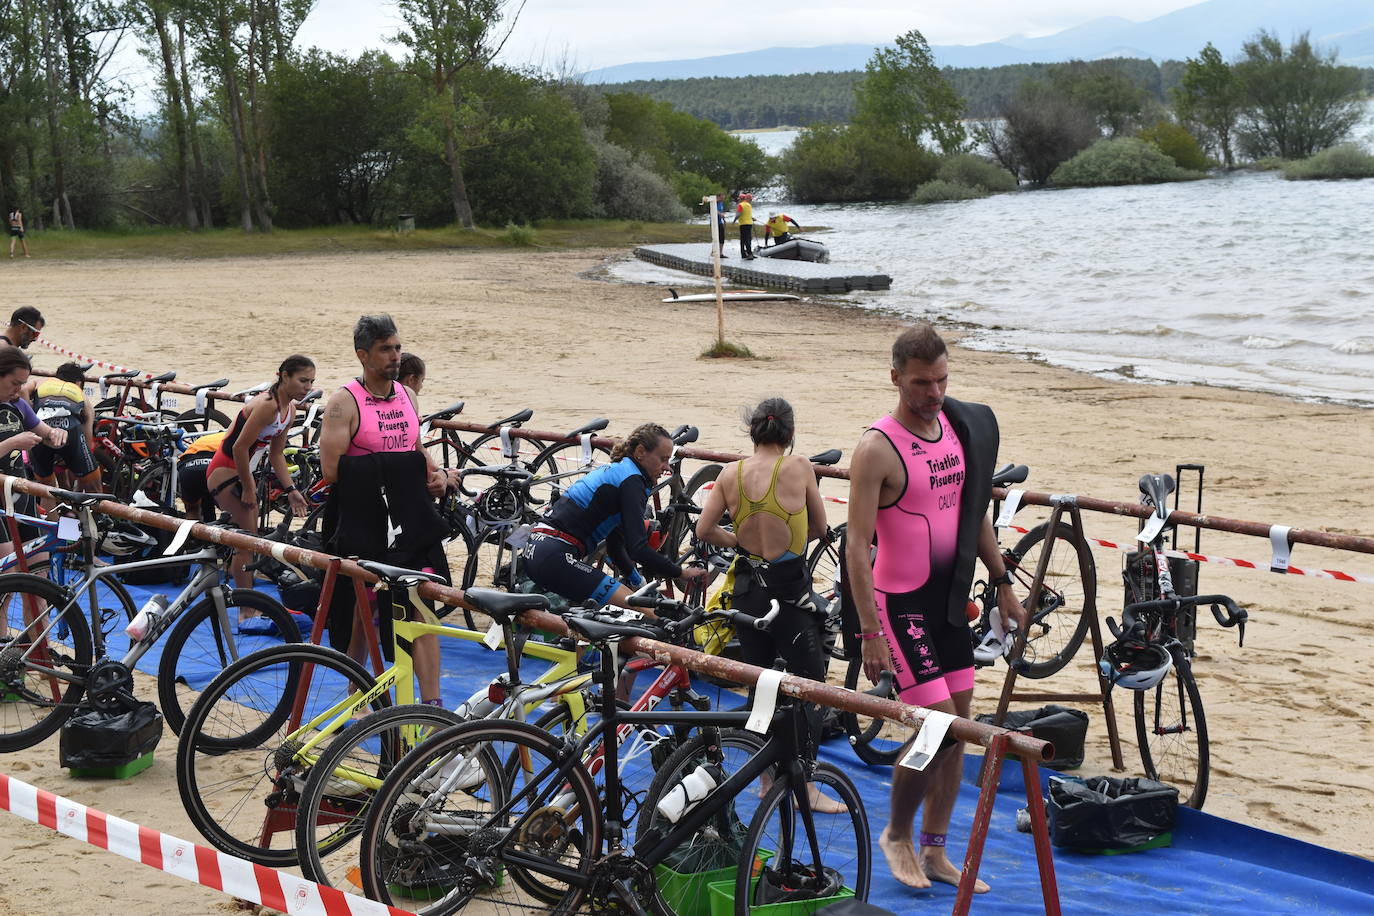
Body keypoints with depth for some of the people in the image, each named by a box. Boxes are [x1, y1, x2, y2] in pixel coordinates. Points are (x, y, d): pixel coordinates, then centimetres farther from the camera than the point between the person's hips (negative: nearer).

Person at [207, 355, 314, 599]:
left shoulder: (289, 409, 4)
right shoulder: (267, 405, -25)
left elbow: (276, 453, 13)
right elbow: (240, 447, -25)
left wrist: (291, 490, 5)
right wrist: (248, 489, -17)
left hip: (243, 472, 9)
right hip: (224, 471, -9)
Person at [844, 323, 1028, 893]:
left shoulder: (961, 428, 5)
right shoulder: (877, 449, -17)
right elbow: (857, 546, -18)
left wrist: (1002, 583, 18)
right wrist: (870, 633, -21)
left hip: (950, 599, 7)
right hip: (901, 603, -7)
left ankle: (934, 852, 22)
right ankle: (896, 835, 14)